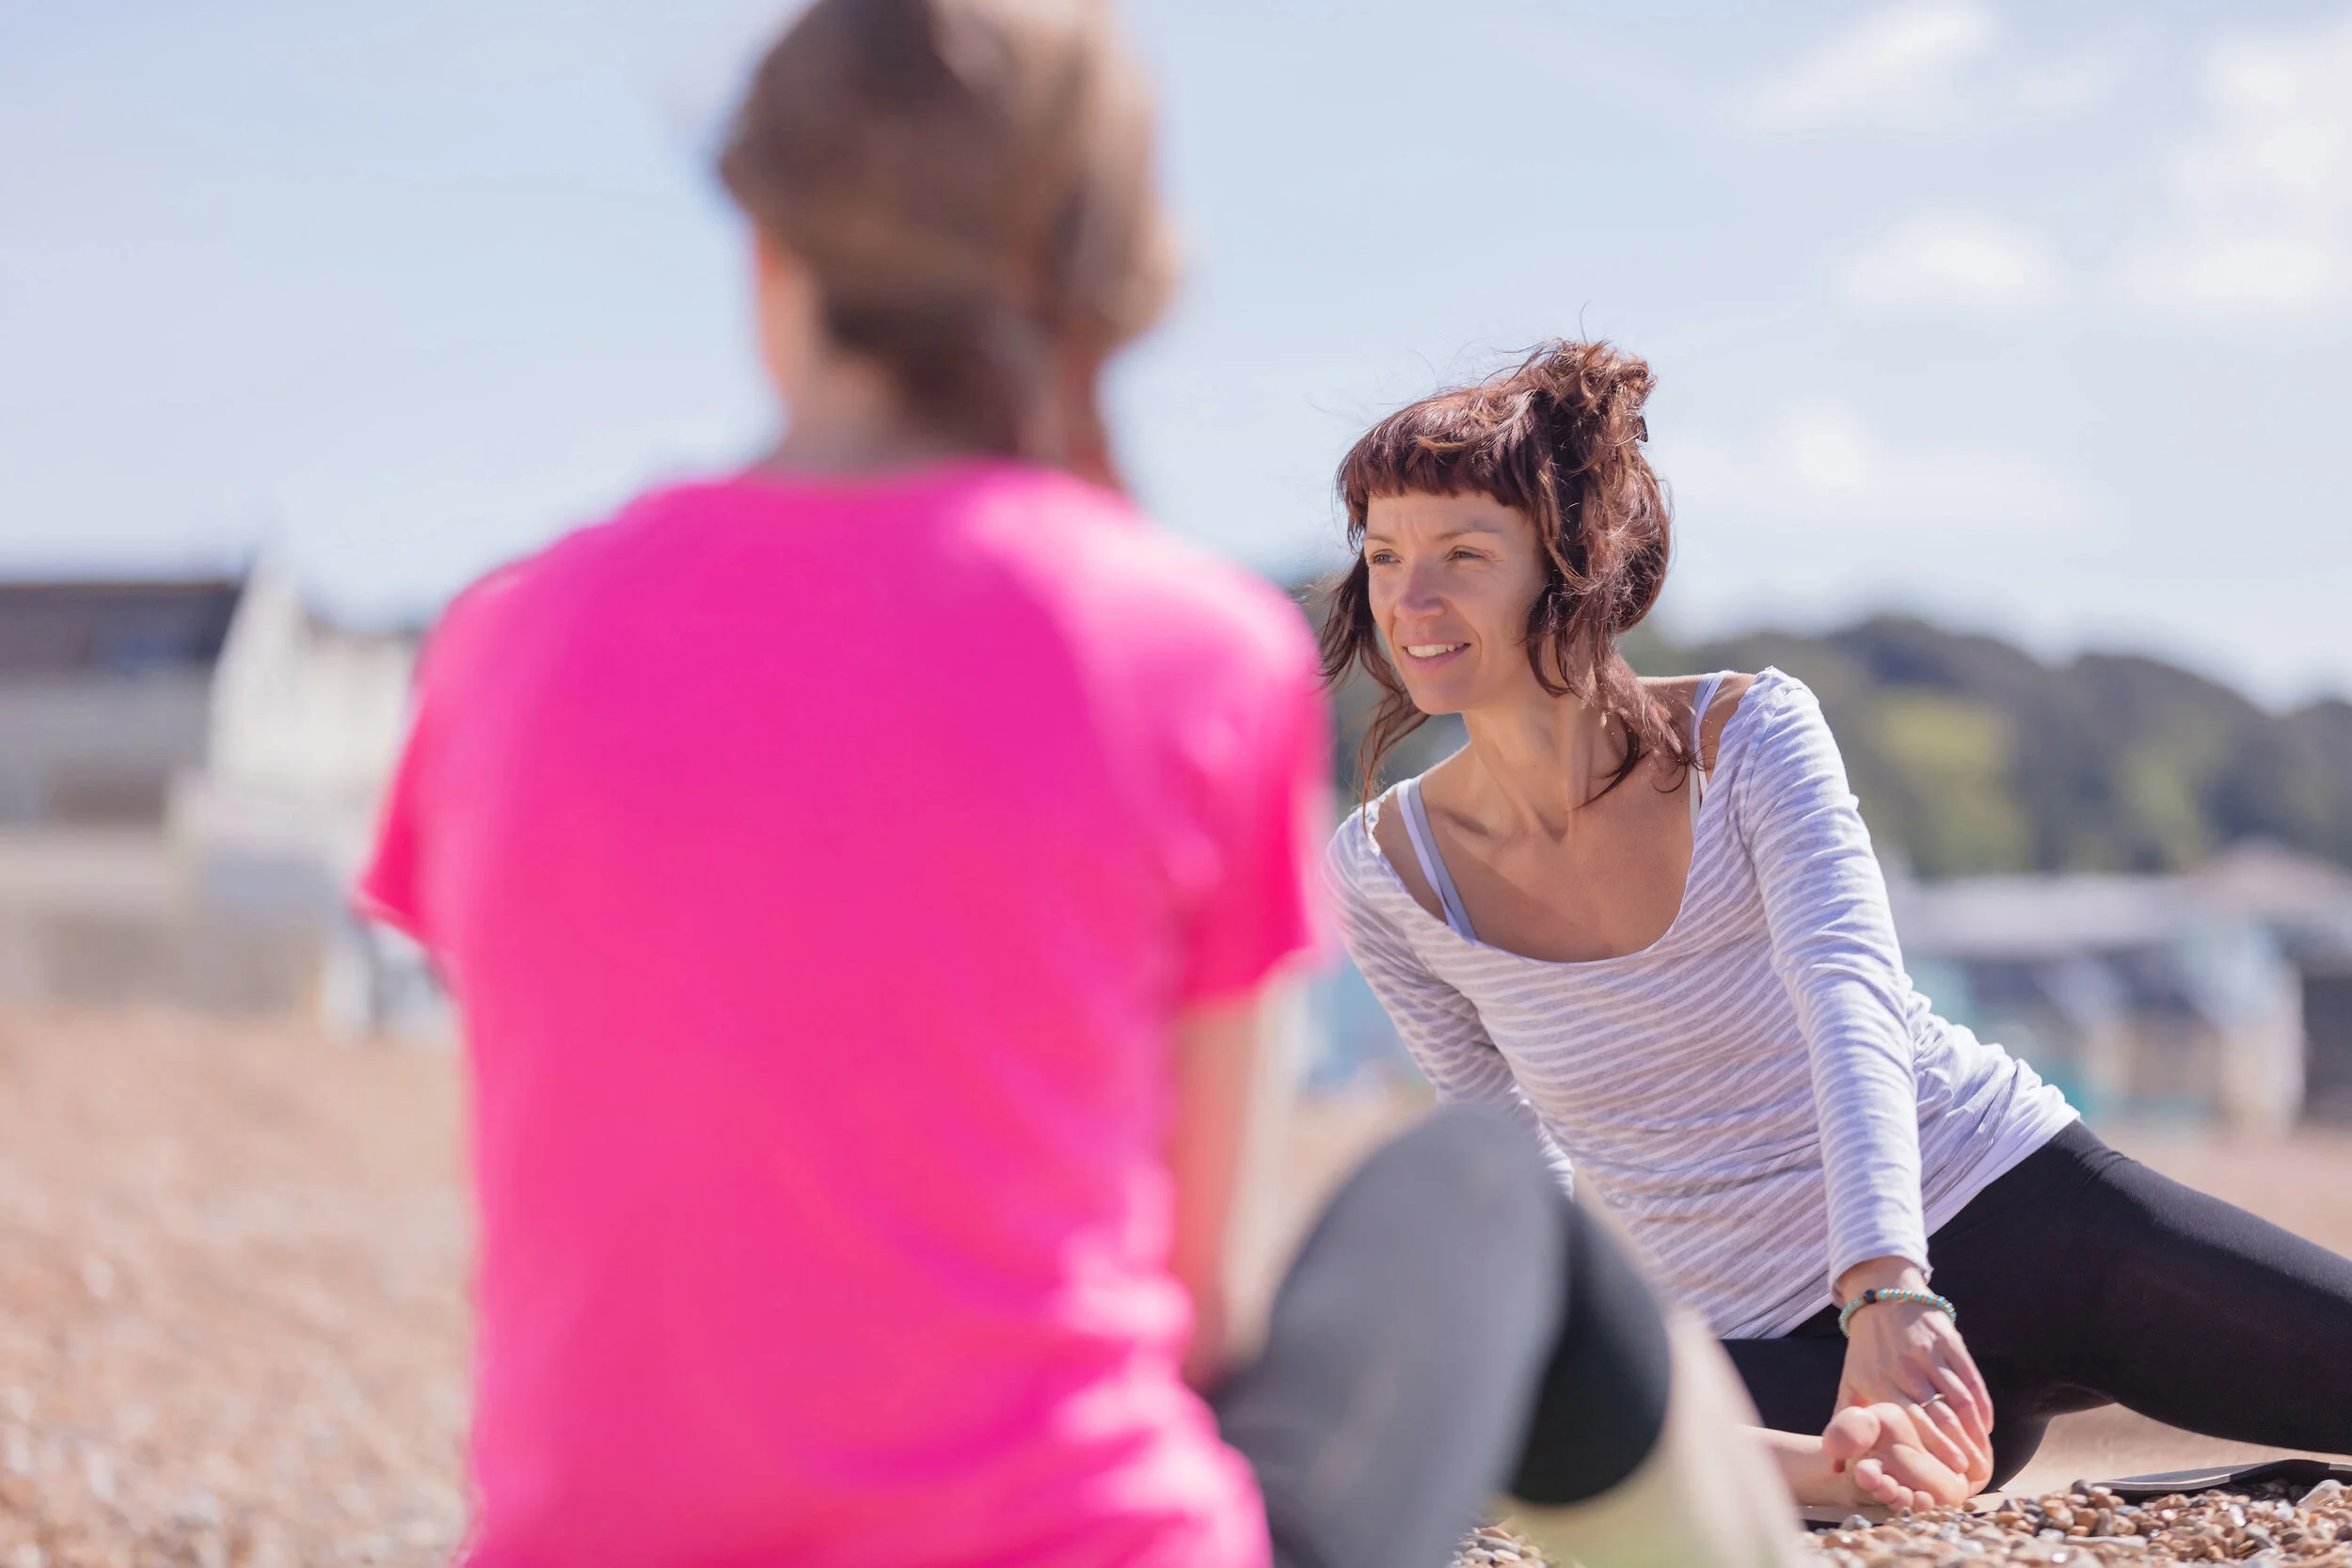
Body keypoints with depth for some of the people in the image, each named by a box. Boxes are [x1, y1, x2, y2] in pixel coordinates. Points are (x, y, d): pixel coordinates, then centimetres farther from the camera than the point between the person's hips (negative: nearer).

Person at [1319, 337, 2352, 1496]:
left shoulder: (1751, 733, -13)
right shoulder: (1387, 874, -8)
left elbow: (1851, 1000, -28)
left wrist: (1886, 1289, -43)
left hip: (2008, 1210, -1)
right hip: (1772, 1345, 1)